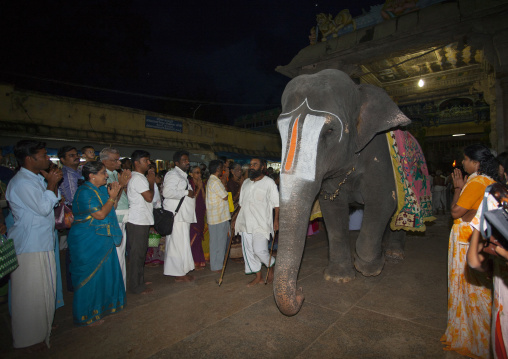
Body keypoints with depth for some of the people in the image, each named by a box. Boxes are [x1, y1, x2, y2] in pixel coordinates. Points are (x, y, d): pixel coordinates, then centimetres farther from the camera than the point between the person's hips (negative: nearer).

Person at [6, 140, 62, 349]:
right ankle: (30, 338, 20)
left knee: (43, 289, 21)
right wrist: (51, 183, -13)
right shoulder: (22, 182, -19)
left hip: (43, 242, 10)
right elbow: (44, 208, -22)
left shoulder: (37, 179, 11)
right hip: (29, 246, -10)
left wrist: (53, 183, 3)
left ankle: (43, 326, 38)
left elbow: (53, 201, 16)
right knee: (30, 292, 4)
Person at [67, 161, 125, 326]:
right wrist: (112, 197, -17)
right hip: (87, 242, -9)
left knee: (104, 272, 17)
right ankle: (86, 316, 19)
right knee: (89, 276, 3)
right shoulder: (84, 192, -18)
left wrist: (116, 193, 0)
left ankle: (102, 305, 34)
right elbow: (100, 214, -23)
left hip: (102, 239, 9)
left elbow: (112, 207, 13)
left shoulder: (101, 189, 8)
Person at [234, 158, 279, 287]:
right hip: (246, 223, 6)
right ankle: (258, 277, 25)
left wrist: (276, 220, -10)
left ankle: (271, 266, 20)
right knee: (249, 250, 8)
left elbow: (276, 203, -5)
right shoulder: (246, 182, 15)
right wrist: (237, 219, 16)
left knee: (259, 250, -12)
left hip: (261, 224, -6)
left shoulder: (269, 182, -3)